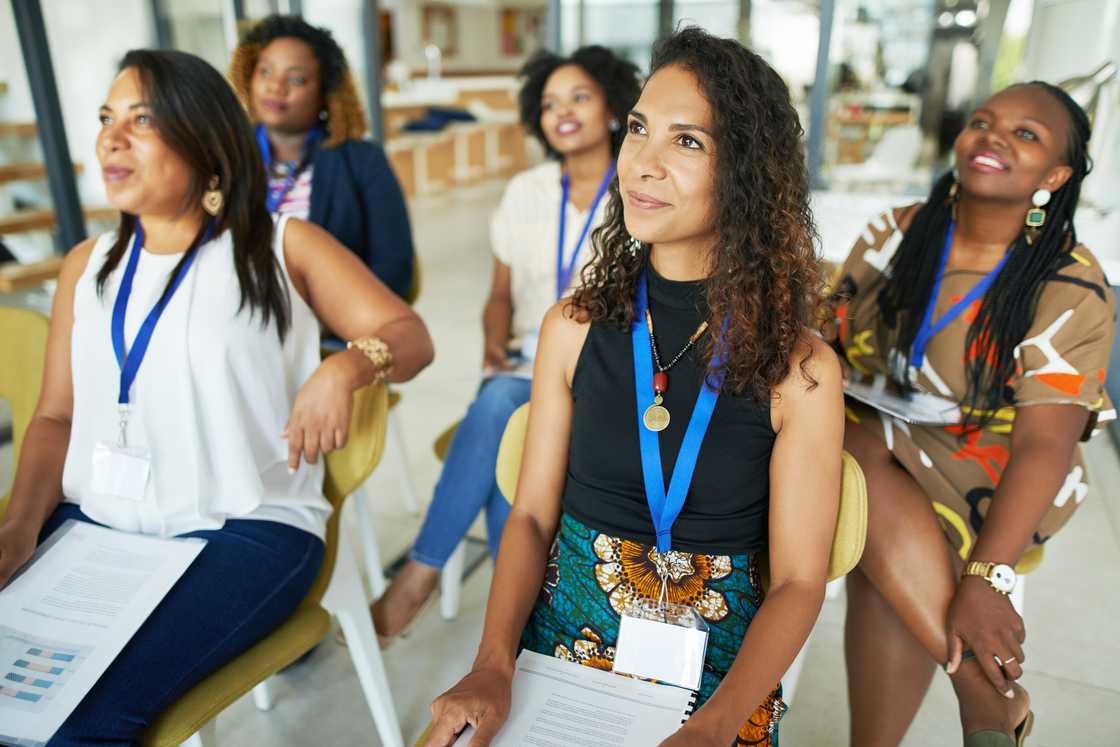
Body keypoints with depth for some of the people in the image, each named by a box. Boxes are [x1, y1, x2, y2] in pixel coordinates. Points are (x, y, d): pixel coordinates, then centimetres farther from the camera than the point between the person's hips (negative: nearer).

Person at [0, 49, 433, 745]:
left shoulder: (284, 247, 3)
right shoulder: (88, 264, 16)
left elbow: (410, 335, 0)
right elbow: (56, 415, 15)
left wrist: (344, 368, -22)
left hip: (242, 530, -4)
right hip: (90, 524, 5)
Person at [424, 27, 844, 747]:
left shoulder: (802, 369, -11)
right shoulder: (575, 328, -5)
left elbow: (798, 581, -9)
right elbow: (532, 514, -2)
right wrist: (493, 664, -15)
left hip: (721, 668, -1)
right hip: (567, 632, 1)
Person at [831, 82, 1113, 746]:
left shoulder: (1072, 290, -9)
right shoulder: (897, 234, 2)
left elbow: (1044, 446, -17)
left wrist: (987, 578, -28)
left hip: (992, 486, -4)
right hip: (867, 443, 4)